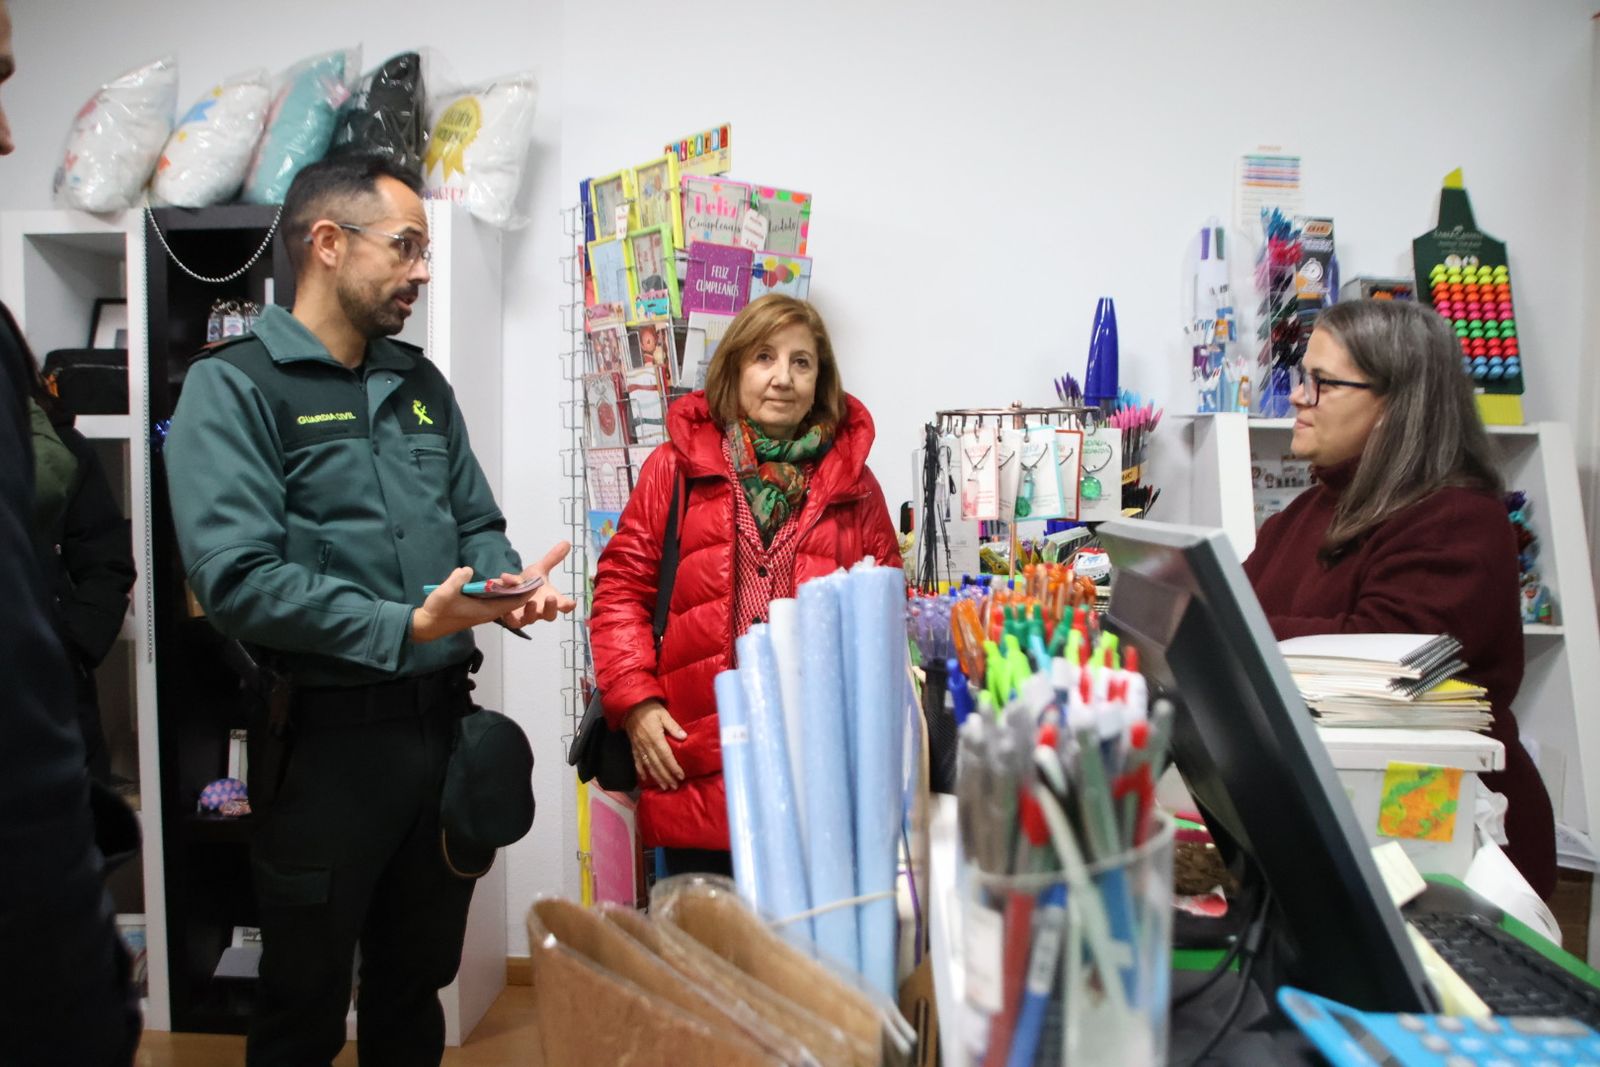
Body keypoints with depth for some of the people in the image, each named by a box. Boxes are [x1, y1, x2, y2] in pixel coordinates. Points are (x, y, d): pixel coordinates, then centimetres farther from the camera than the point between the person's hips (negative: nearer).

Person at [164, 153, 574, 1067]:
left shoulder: (423, 386, 11)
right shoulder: (235, 386, -10)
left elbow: (477, 525, 14)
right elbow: (238, 577, -20)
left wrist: (512, 584, -8)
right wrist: (407, 629, -24)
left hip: (443, 718, 6)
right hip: (326, 734, -6)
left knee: (417, 990, 21)